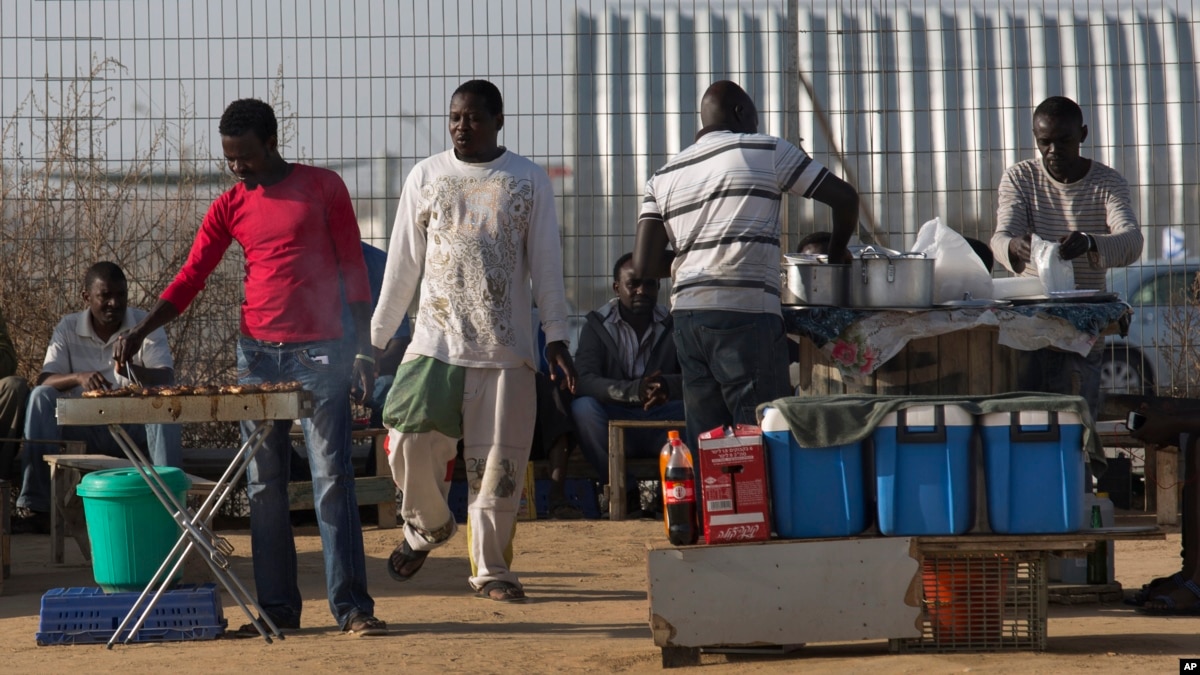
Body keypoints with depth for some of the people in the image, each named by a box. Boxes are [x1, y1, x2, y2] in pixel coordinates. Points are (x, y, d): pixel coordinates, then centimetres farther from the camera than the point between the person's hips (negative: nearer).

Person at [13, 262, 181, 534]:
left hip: (136, 427, -1)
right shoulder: (68, 328, 3)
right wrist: (78, 377, -31)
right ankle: (35, 507, -27)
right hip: (86, 428, 1)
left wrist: (134, 371, -36)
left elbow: (167, 379, -13)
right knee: (41, 397, -24)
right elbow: (43, 381, -8)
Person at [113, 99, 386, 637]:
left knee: (332, 479, -7)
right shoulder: (230, 207, 8)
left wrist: (364, 348, -3)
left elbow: (353, 269, 2)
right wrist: (140, 330, -8)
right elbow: (190, 279, 6)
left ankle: (352, 607, -5)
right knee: (263, 485, 5)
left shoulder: (324, 188, 0)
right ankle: (277, 607, 12)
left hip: (319, 353, -4)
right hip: (256, 354, 4)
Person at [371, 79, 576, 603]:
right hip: (435, 341, 1)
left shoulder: (529, 180, 5)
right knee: (411, 442, -7)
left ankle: (490, 569, 11)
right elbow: (402, 264, 10)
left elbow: (546, 265, 6)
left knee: (498, 462, -2)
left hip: (505, 346, -1)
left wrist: (557, 338, -1)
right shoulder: (426, 176, 8)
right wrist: (374, 337, 7)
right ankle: (427, 526, 22)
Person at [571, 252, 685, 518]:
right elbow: (584, 380, -15)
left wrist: (669, 386, -32)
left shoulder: (672, 325, 7)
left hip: (661, 425, 1)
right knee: (583, 407, -32)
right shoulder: (598, 324, 2)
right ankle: (625, 490, -22)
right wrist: (632, 391, -34)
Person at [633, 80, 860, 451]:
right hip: (745, 314, -5)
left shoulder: (663, 177, 14)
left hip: (686, 315, 5)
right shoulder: (766, 150, 4)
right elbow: (845, 197, 6)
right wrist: (837, 252, 23)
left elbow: (644, 268, 6)